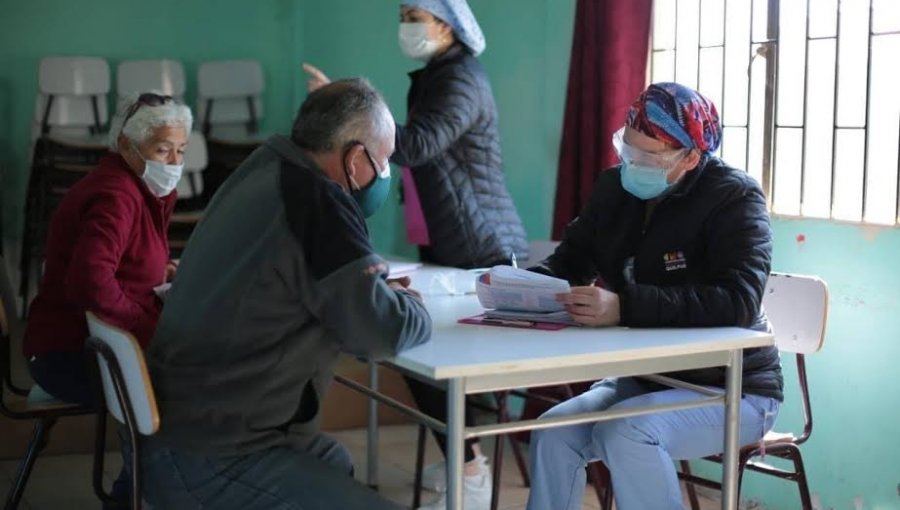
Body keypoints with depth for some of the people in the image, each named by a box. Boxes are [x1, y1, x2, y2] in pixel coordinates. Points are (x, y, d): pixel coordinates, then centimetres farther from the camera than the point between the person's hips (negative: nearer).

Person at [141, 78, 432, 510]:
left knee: (336, 464, 27)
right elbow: (383, 332, -21)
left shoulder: (265, 171, 7)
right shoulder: (317, 199, -20)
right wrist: (411, 306, 1)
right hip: (204, 459, -10)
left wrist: (381, 292, 7)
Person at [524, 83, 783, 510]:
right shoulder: (615, 188, 2)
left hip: (731, 391, -6)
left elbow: (738, 301, -31)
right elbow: (569, 261, 11)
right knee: (554, 433, -17)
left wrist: (625, 306, -41)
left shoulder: (735, 199, -17)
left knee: (625, 435, -30)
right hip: (644, 378, 6)